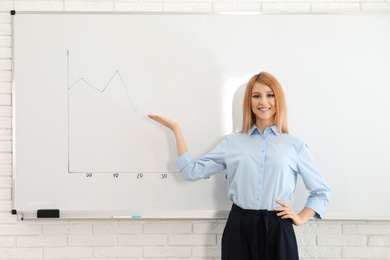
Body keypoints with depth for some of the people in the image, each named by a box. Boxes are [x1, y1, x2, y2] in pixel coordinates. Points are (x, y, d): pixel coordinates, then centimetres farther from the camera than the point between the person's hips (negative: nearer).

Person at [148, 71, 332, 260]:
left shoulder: (295, 146, 6)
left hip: (277, 230, 0)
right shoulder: (232, 143, 8)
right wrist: (176, 129, 7)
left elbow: (322, 191, 13)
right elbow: (192, 171, 3)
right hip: (239, 229, 1)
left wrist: (301, 218, 1)